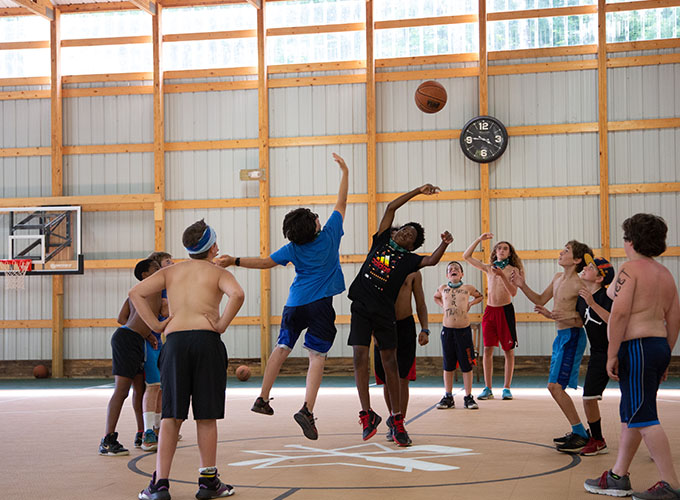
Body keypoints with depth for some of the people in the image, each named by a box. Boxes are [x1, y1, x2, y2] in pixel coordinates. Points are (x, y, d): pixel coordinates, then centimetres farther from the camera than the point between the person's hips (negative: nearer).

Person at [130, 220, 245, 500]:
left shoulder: (171, 272, 19)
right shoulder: (218, 273, 9)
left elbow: (136, 293, 6)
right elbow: (237, 294, -14)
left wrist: (155, 325, 6)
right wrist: (221, 325, -6)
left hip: (175, 340, 3)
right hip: (207, 340, -2)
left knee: (171, 416, 4)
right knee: (206, 416, 4)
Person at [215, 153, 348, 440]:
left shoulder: (293, 249, 1)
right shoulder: (329, 235, -3)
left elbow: (266, 262, 7)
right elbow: (341, 203, 8)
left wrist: (234, 261, 15)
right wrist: (345, 172, 17)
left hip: (295, 304, 3)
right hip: (320, 304, -3)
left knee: (282, 348, 16)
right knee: (317, 356, -5)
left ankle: (262, 400, 20)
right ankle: (307, 410, -18)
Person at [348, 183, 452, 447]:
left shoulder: (408, 259, 8)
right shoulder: (381, 241, 13)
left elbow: (431, 260, -9)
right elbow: (391, 207, 11)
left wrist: (444, 244, -27)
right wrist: (418, 191, 8)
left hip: (384, 312, -1)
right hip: (361, 307, 1)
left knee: (390, 363, 0)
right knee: (360, 357, -9)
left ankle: (397, 419, 7)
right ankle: (367, 414, -5)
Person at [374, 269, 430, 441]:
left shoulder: (413, 271, 6)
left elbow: (420, 303, 8)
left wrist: (424, 329, -5)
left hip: (405, 325, -1)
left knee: (402, 378, -9)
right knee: (386, 380, 6)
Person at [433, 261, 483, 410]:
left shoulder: (468, 288, 1)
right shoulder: (443, 288, 5)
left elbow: (479, 296, 20)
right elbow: (436, 297, 28)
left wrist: (470, 304, 6)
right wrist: (442, 305, 11)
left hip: (464, 330, -1)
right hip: (447, 329, 1)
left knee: (466, 365, 2)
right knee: (448, 365, 6)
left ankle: (468, 397, 10)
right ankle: (448, 397, 14)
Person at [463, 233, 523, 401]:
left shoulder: (513, 270, 0)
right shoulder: (488, 268, 10)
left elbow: (513, 292, -11)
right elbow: (466, 256, 10)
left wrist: (502, 276, -22)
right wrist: (479, 239, 5)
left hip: (505, 310, -3)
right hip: (490, 310, 3)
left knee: (508, 350, 0)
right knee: (487, 349, -1)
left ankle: (507, 388, 7)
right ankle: (488, 389, 2)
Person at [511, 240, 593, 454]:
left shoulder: (579, 285, -15)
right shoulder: (558, 278, 11)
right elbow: (540, 300, 22)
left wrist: (569, 316, -29)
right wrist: (523, 286, 9)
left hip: (572, 337, -9)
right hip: (561, 336, 9)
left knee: (554, 386, -14)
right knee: (556, 387, 12)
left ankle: (581, 435, -7)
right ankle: (578, 431, 22)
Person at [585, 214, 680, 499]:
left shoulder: (630, 269, -9)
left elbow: (620, 312, -19)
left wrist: (612, 354, -16)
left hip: (636, 347, -9)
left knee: (643, 417, -8)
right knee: (631, 414, 15)